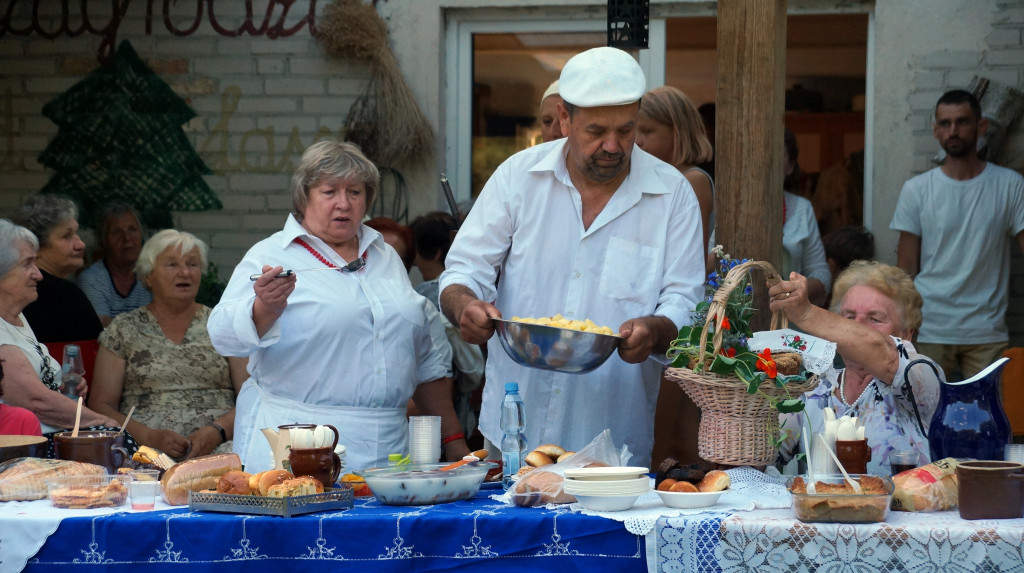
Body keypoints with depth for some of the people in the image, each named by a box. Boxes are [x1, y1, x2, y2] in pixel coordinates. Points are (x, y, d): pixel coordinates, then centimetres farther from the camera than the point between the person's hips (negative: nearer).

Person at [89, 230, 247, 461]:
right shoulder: (124, 330, 14)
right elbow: (100, 405, 8)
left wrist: (218, 431, -11)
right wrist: (150, 436, -11)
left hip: (218, 448, 1)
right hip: (145, 450, -1)